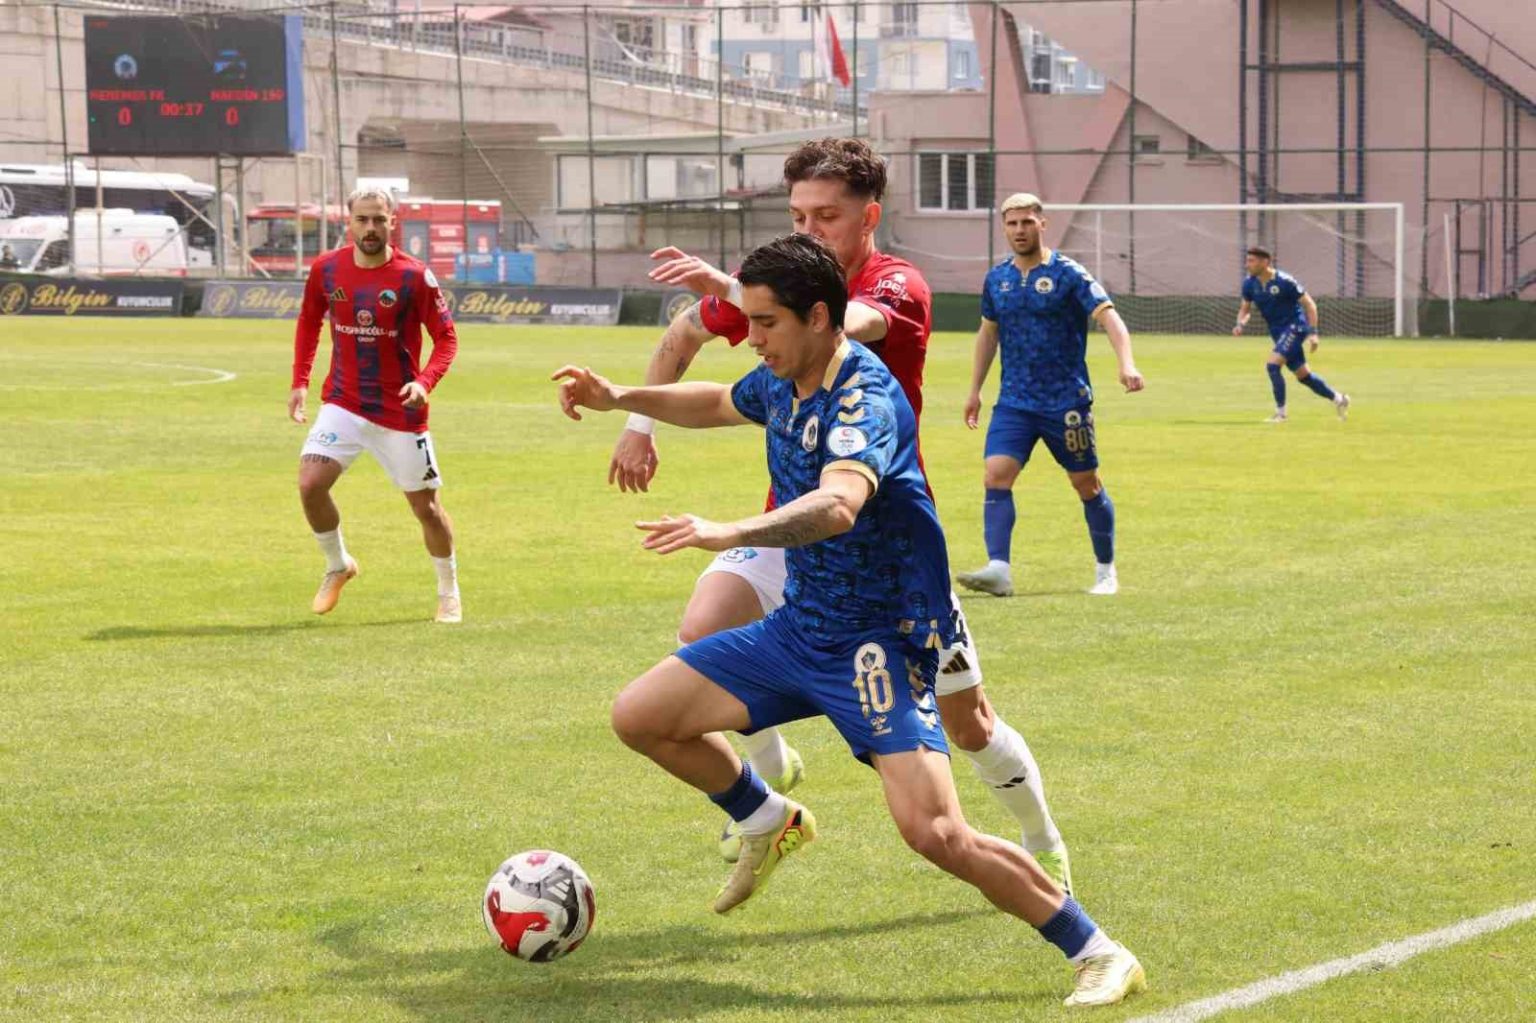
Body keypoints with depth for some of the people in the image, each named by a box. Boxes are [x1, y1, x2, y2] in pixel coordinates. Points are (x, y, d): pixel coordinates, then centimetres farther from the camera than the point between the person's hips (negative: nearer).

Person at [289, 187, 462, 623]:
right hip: (343, 403, 2)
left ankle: (449, 592, 28)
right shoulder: (326, 269, -2)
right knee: (310, 484, -15)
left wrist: (425, 381, -24)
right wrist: (300, 382, 7)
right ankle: (337, 566, 11)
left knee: (425, 505, 6)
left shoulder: (414, 276, -12)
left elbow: (446, 337, -7)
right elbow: (309, 321, 15)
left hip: (400, 411, -2)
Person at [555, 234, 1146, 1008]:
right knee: (639, 718, 6)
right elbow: (717, 403, 27)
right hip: (799, 626, 8)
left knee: (934, 833, -22)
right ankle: (770, 822, 31)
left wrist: (731, 533, -59)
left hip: (878, 638, -8)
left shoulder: (865, 398, -25)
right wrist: (620, 399, 13)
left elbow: (837, 504, -45)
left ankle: (1098, 954, -6)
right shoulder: (783, 382, 2)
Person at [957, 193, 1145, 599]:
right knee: (996, 475, -15)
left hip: (1067, 402, -4)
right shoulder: (997, 278, 8)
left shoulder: (1067, 274, -8)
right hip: (1013, 402, 4)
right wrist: (975, 391, 21)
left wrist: (1126, 364, -34)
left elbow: (1109, 316, -17)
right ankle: (998, 569, -22)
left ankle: (1106, 570, 23)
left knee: (1087, 485, 6)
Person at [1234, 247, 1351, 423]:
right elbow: (1245, 309, 12)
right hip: (1277, 332, 7)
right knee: (1302, 375, 13)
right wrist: (1240, 324, -11)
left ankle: (1280, 413, -12)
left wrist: (1312, 333, -20)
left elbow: (1309, 304, -14)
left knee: (1272, 364, -21)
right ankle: (1338, 399, 31)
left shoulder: (1284, 281, -20)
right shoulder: (1249, 284, -2)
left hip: (1295, 327, -7)